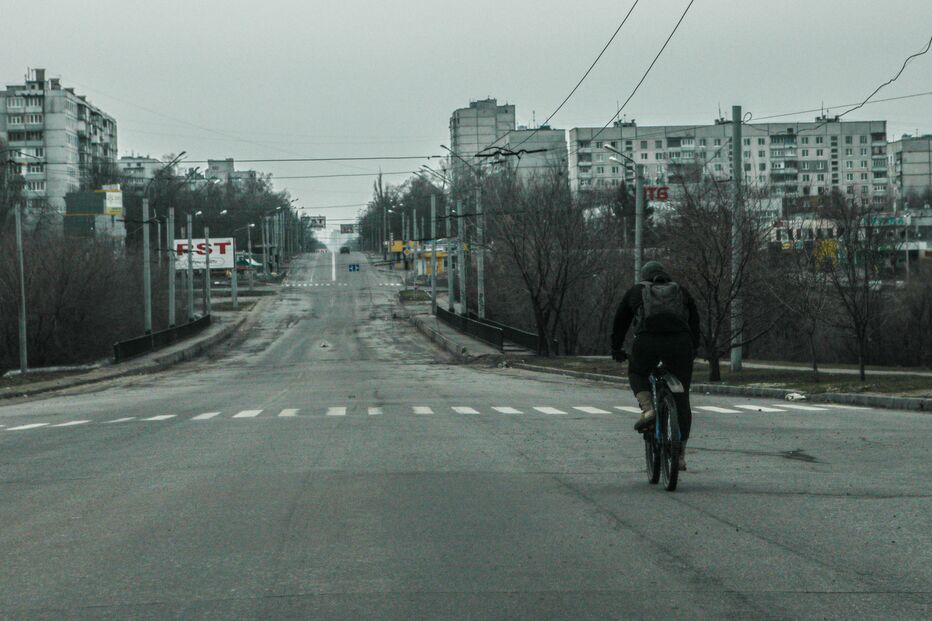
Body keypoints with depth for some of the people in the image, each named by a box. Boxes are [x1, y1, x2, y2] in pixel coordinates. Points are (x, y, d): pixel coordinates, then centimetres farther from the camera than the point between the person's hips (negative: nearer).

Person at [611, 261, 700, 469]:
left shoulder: (636, 292, 23)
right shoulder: (681, 292, 27)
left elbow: (620, 322, 26)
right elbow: (695, 322, 28)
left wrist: (616, 349, 36)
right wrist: (694, 349, 39)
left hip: (647, 343, -1)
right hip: (680, 342, 1)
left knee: (637, 374, 30)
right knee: (681, 399, 11)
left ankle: (647, 409, 1)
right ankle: (680, 455, 12)